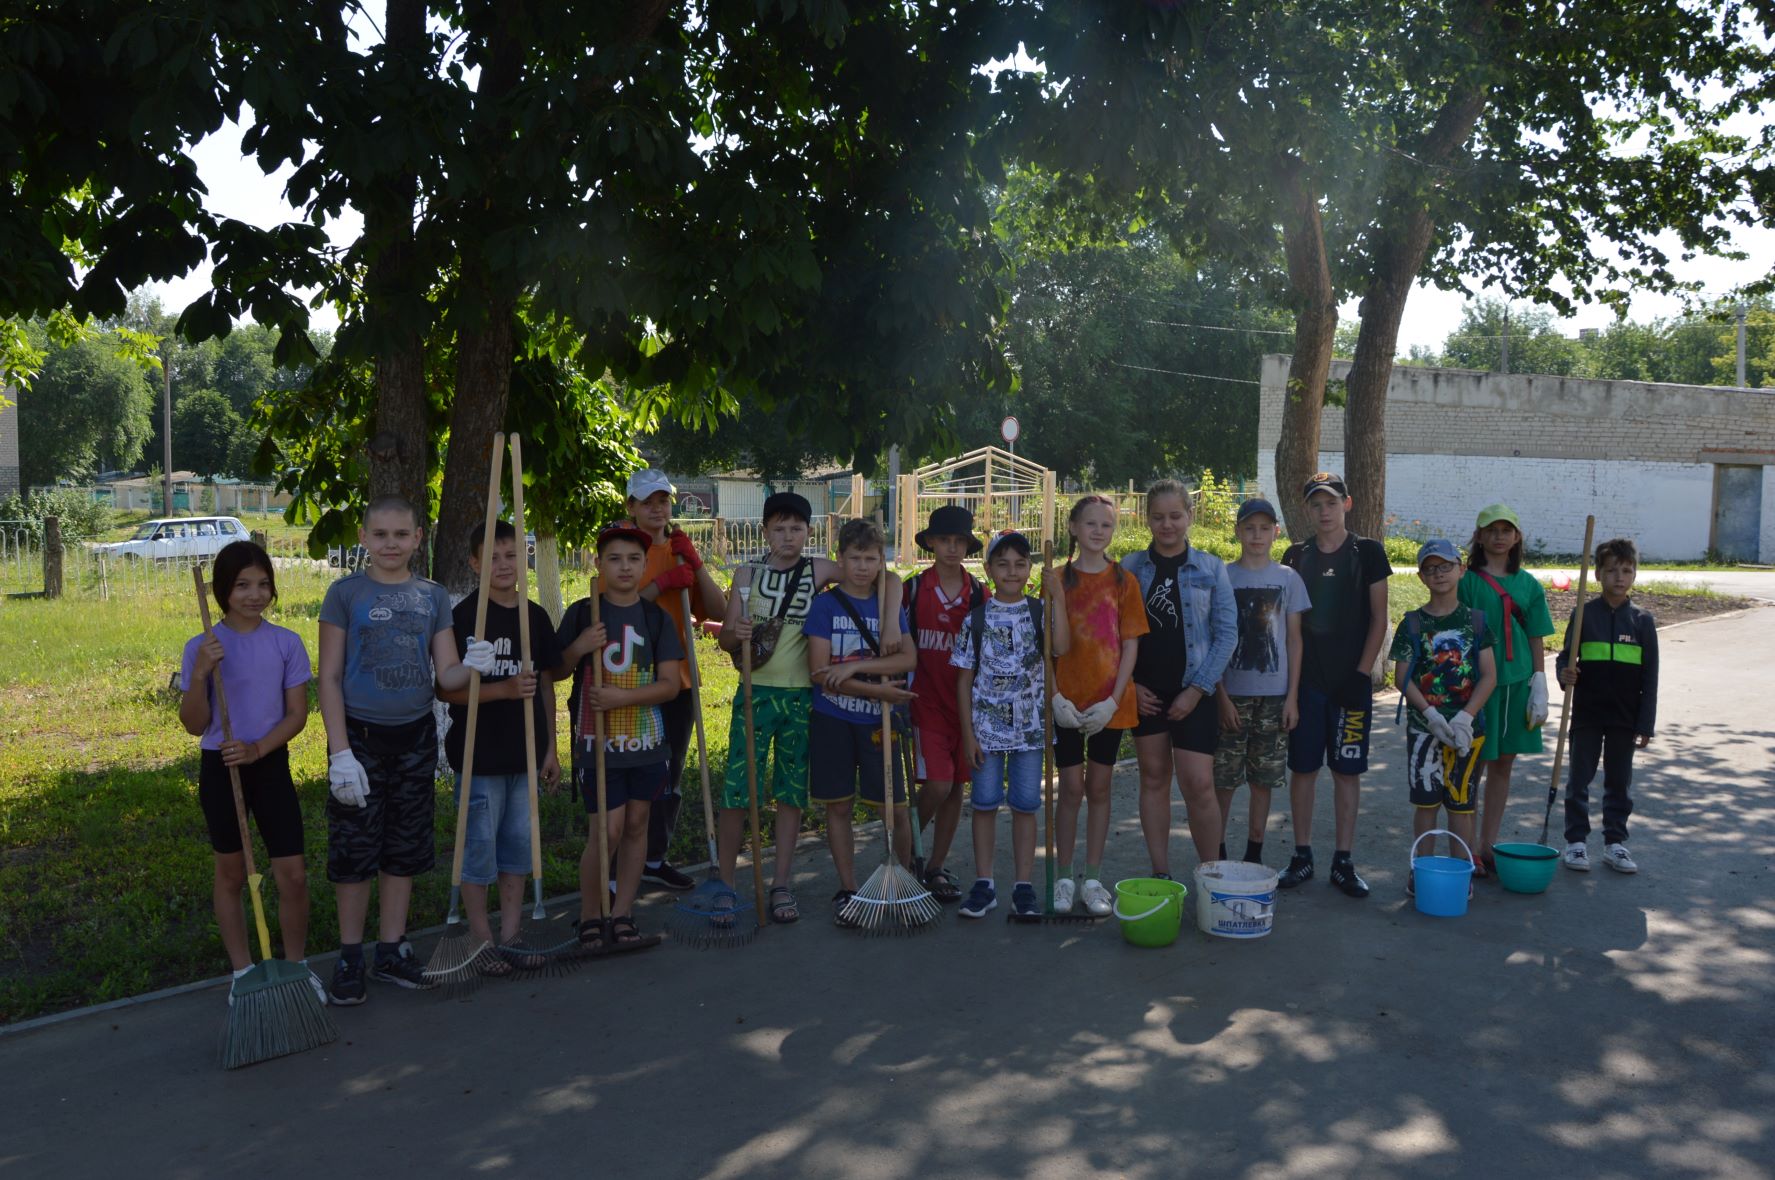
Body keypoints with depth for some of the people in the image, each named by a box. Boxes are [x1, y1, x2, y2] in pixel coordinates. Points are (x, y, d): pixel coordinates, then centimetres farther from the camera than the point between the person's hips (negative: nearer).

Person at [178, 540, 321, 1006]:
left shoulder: (286, 643, -3)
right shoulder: (202, 648, -6)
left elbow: (297, 714, -3)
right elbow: (194, 725, -5)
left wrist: (257, 749, -18)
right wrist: (199, 674, -20)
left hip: (271, 764, 1)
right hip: (220, 769, -1)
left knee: (293, 874, -1)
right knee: (231, 874, 12)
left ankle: (298, 966, 18)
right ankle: (242, 971, 26)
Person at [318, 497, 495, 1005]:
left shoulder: (433, 596, 4)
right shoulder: (345, 593, -6)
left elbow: (446, 675, 3)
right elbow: (329, 678, -7)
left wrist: (471, 666, -22)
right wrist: (340, 753, -13)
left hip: (416, 737, 4)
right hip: (360, 735, -3)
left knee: (405, 848, 11)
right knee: (355, 848, 2)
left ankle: (392, 952, 25)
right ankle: (350, 958, 17)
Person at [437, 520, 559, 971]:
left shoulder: (536, 616, 6)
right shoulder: (464, 617, -10)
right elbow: (446, 690, -12)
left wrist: (550, 747, 11)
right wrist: (504, 689, -25)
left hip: (525, 752, 5)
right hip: (479, 752, -5)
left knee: (519, 842, 11)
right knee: (480, 844, 3)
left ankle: (510, 936, 23)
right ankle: (482, 942, 15)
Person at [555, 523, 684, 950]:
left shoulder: (657, 619, 3)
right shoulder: (582, 614, -1)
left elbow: (670, 684, -3)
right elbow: (555, 672, 4)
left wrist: (623, 697, -17)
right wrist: (578, 648, -16)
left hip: (647, 740, 3)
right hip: (597, 741, -3)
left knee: (636, 824, 7)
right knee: (607, 829, -8)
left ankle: (621, 918, 17)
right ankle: (588, 920, 8)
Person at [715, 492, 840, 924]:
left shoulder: (820, 571, 3)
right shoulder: (747, 575, 5)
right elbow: (725, 638, 4)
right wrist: (737, 635, -18)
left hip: (802, 696, 1)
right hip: (755, 693, 0)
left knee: (792, 791, 7)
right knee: (737, 787, -4)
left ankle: (781, 884, 16)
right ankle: (725, 881, 8)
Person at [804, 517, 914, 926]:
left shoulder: (889, 607, 5)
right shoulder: (825, 605, -1)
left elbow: (908, 659, -9)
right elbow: (819, 672, -9)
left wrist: (855, 667, -19)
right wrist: (876, 689, -16)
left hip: (878, 720, 1)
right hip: (832, 719, -1)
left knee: (895, 807, 1)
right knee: (838, 806, 5)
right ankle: (847, 890, 18)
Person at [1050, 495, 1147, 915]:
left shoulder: (1123, 581, 2)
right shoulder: (1058, 579, 1)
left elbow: (1131, 645, 0)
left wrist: (1113, 701, -10)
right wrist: (1056, 697, -11)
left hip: (1109, 704, 1)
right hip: (1067, 703, -1)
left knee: (1099, 788, 8)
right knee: (1072, 789, 2)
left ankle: (1092, 879, 17)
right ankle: (1063, 878, 14)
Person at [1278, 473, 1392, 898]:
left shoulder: (1366, 552, -1)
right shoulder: (1296, 556, 6)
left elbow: (1378, 619, -1)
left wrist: (1362, 673, -8)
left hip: (1350, 679, -2)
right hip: (1305, 678, 2)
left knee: (1347, 770, 4)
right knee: (1302, 767, 5)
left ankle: (1344, 861, 12)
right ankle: (1302, 856, 15)